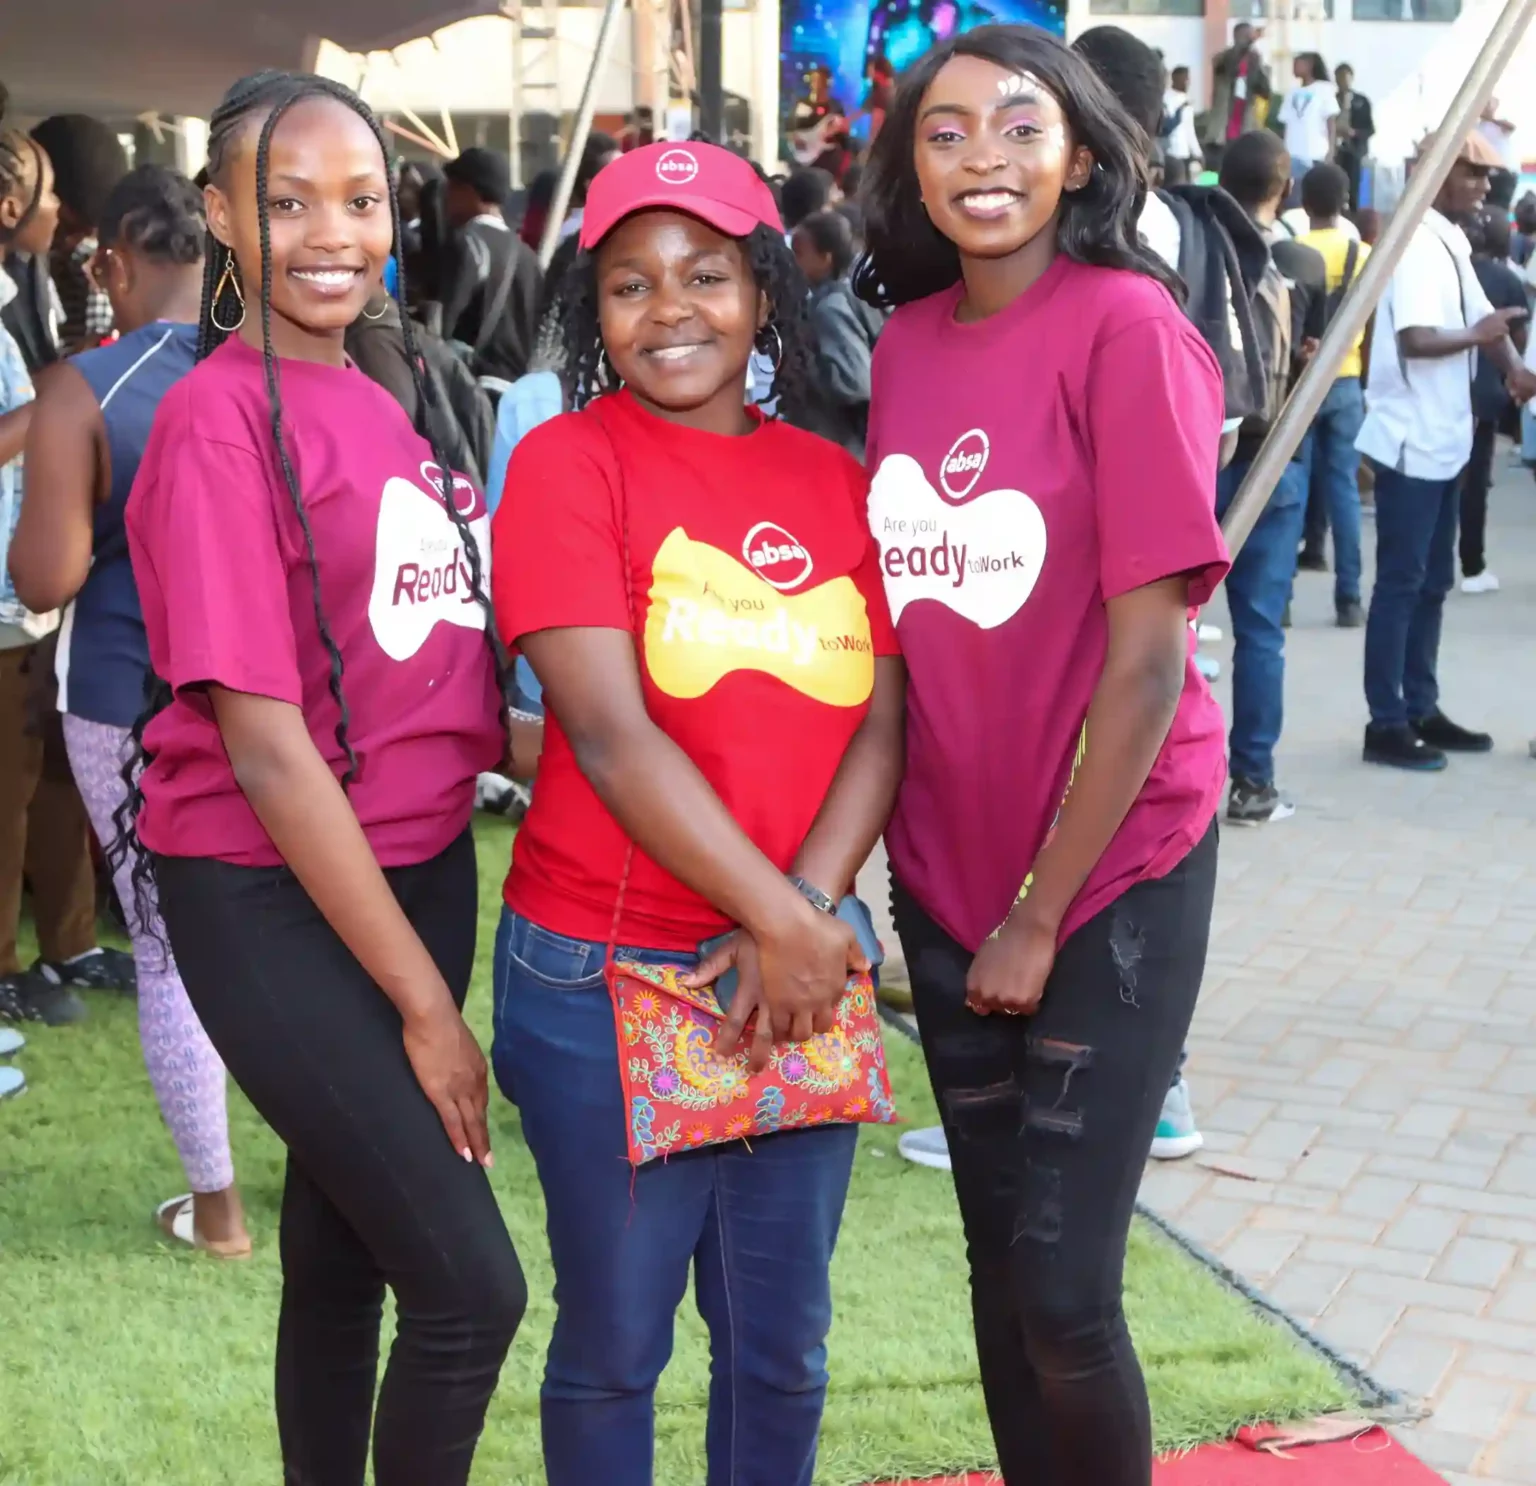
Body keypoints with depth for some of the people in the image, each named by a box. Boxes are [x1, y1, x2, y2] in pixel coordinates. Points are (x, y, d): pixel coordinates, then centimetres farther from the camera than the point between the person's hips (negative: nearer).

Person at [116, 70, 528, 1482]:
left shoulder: (381, 409, 9)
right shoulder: (221, 419, -13)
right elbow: (261, 740, -17)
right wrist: (423, 996, -15)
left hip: (419, 869, 7)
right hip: (272, 899, -7)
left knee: (341, 1252, 17)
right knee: (472, 1285, -8)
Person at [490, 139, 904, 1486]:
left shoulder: (831, 478, 7)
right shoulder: (567, 462, -7)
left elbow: (882, 723, 1)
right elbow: (611, 733, -16)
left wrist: (807, 909, -14)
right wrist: (781, 917, -18)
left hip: (798, 970, 4)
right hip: (604, 975, -4)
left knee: (782, 1341, 15)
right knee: (615, 1339, 10)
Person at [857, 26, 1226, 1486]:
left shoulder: (1127, 328, -14)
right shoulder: (903, 341, 4)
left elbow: (1148, 650, -15)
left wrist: (1043, 911, -12)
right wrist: (882, 850, 2)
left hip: (1112, 870, -5)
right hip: (947, 869, 6)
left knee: (1061, 1289, -3)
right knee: (997, 1258, 14)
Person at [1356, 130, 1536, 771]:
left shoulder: (1452, 243, 13)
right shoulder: (1418, 244, -16)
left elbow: (1484, 318, 13)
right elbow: (1415, 340, -26)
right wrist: (1480, 337, -13)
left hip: (1443, 441, 10)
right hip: (1410, 442, -10)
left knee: (1431, 583, 14)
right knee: (1399, 583, -5)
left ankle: (1421, 710, 23)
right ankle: (1385, 724, 0)